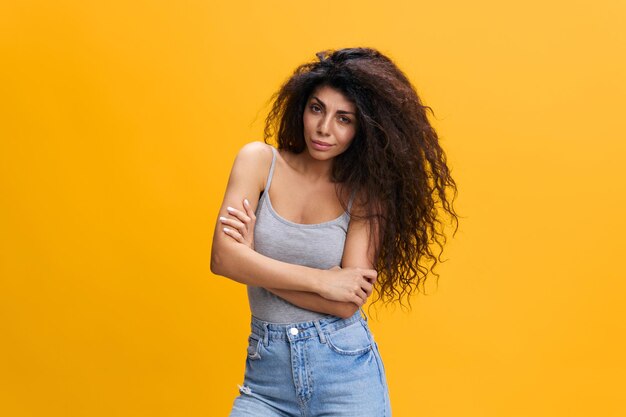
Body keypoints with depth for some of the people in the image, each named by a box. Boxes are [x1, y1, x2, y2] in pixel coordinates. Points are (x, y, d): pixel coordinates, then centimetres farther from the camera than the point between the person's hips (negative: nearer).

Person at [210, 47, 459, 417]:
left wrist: (257, 267, -11)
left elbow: (347, 304, -13)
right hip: (267, 372, 1)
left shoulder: (366, 193, -3)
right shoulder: (260, 161, 0)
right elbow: (224, 258, -13)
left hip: (346, 372, -1)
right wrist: (321, 280, -14)